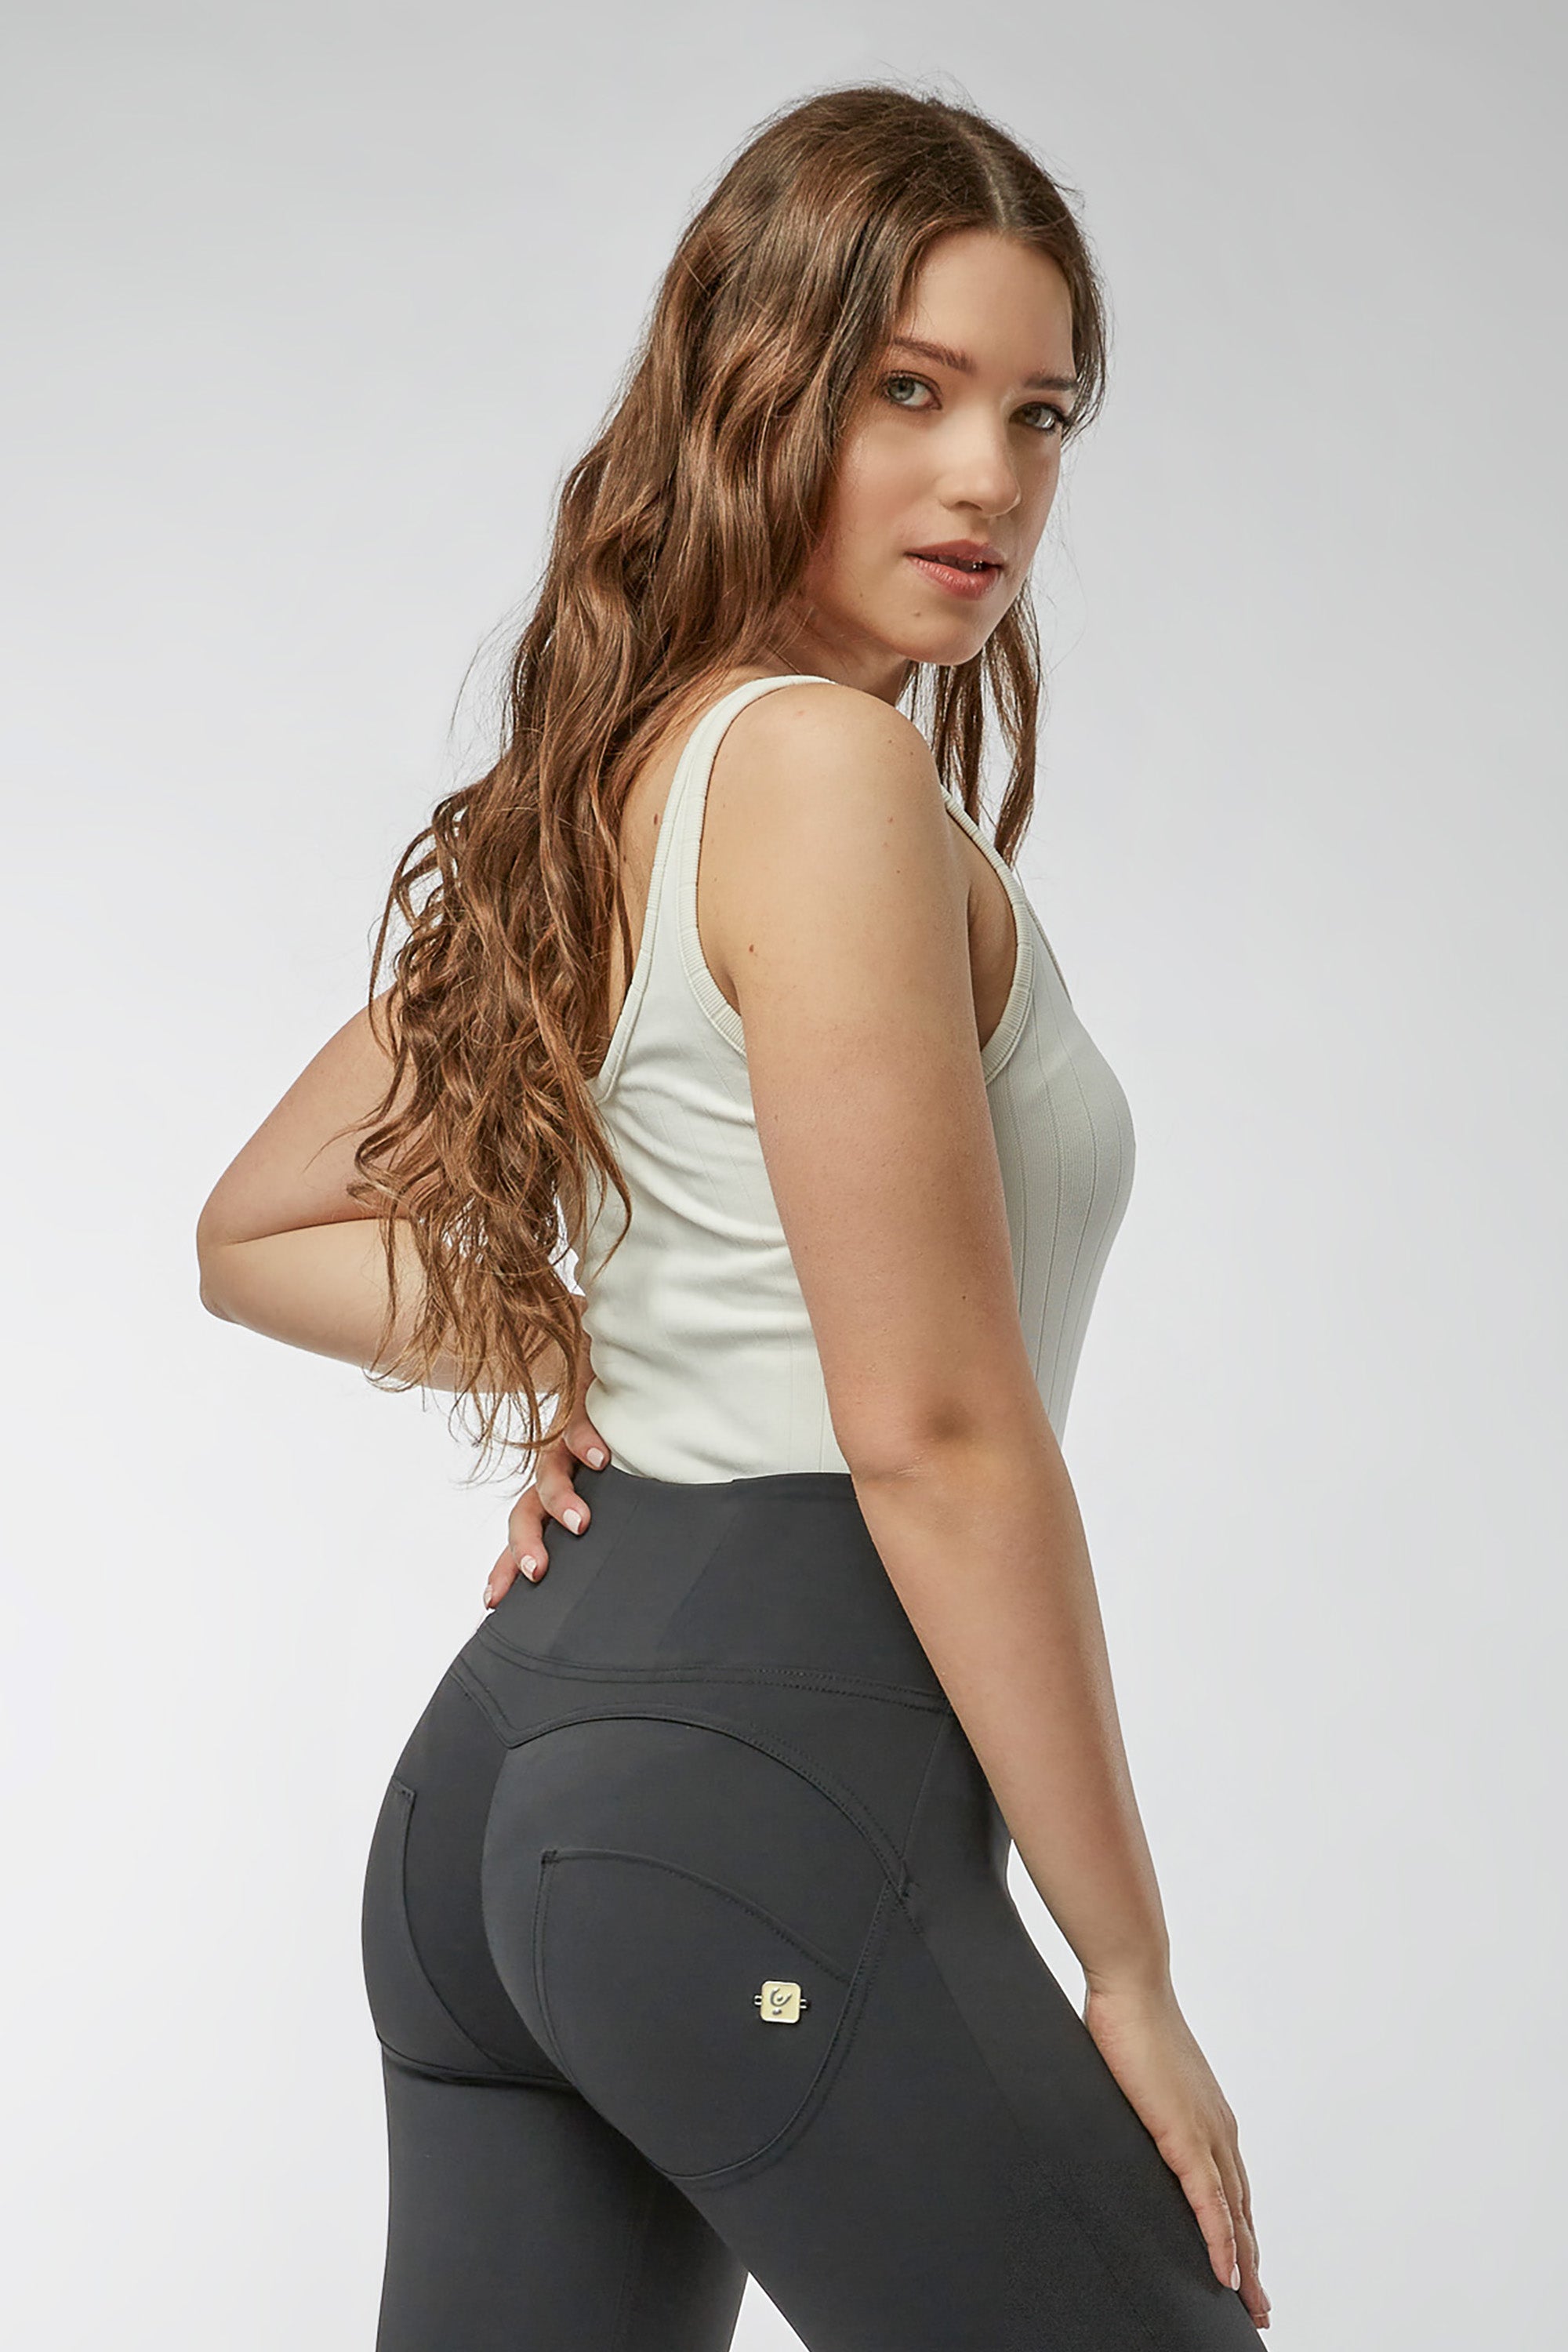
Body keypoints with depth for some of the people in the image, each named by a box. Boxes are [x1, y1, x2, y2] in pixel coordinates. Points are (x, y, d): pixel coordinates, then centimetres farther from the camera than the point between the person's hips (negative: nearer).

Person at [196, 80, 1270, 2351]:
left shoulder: (607, 783, 14)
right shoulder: (829, 768, -12)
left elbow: (254, 1233, 23)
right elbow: (936, 1435, -16)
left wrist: (550, 1353, 7)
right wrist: (1132, 1971, -9)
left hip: (509, 1745, 9)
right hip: (771, 1770, -9)